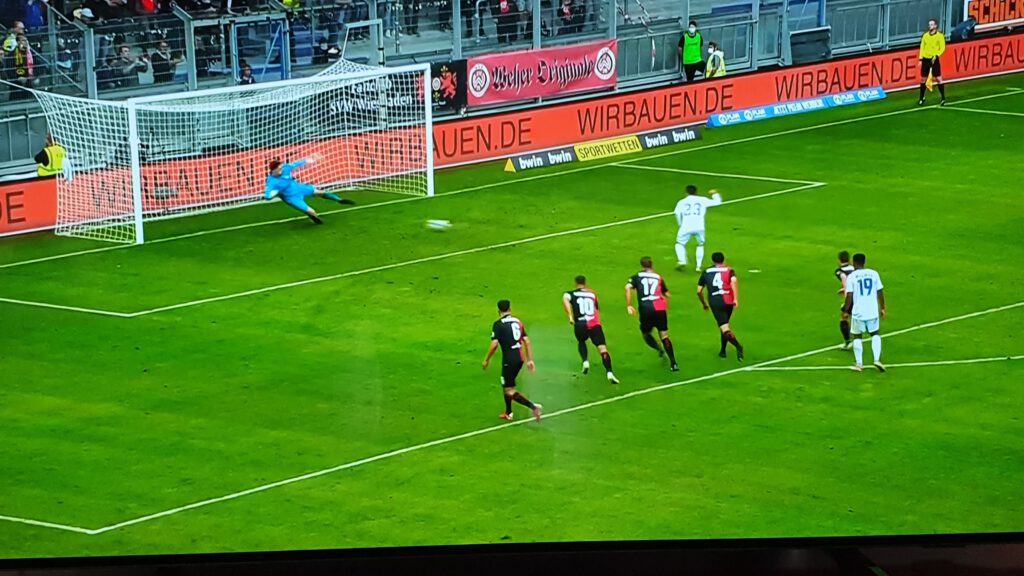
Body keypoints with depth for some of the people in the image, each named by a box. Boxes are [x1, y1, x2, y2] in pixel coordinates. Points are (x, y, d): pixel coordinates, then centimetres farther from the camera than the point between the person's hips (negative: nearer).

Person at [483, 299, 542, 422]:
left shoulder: (498, 324, -8)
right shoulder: (518, 321, 11)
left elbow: (494, 344, -15)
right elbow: (527, 342, 10)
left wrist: (486, 360, -3)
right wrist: (530, 360, 15)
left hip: (509, 360, -7)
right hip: (520, 358, 7)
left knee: (509, 391, -4)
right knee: (506, 386, 26)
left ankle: (533, 406, -21)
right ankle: (508, 413, 37)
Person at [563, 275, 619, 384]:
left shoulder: (571, 293, 12)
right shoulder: (593, 294, 21)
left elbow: (565, 299, -11)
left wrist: (570, 316, -14)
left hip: (580, 325, 0)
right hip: (595, 324, 0)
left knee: (581, 342, 32)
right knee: (602, 348, -7)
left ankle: (585, 362, 11)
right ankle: (609, 372, -26)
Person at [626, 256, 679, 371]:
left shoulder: (637, 277, 12)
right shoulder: (658, 277, 18)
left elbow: (628, 287, -7)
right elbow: (666, 294, 22)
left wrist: (629, 306, -7)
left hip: (646, 309, -1)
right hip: (660, 309, 1)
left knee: (646, 334, 20)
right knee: (664, 335, 2)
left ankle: (659, 349, -7)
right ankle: (673, 363, -9)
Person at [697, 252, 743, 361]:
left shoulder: (706, 272, 16)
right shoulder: (729, 270, 11)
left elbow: (699, 291, 17)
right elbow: (734, 281, -12)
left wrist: (704, 304, 33)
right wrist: (736, 299, -16)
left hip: (714, 302, -2)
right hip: (728, 301, 2)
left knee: (725, 328, -12)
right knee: (725, 325, 25)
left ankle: (737, 345, -37)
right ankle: (722, 351, 33)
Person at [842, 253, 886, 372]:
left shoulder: (851, 277, -7)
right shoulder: (874, 274, 2)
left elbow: (849, 296, -11)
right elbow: (880, 293, 5)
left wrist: (846, 310, 0)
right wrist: (883, 308, 15)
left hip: (858, 312, -2)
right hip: (873, 311, 2)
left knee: (857, 336, 12)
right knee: (875, 334, 18)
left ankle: (859, 364, 11)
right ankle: (877, 359, 1)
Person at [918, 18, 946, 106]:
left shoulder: (940, 36, -3)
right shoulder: (925, 35, 9)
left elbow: (942, 48, -5)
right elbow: (922, 47, 12)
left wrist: (936, 56, -18)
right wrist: (921, 59, 6)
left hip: (934, 59, -4)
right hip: (926, 59, 4)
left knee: (938, 79, -5)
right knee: (923, 79, 7)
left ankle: (943, 98, 4)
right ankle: (921, 98, 18)